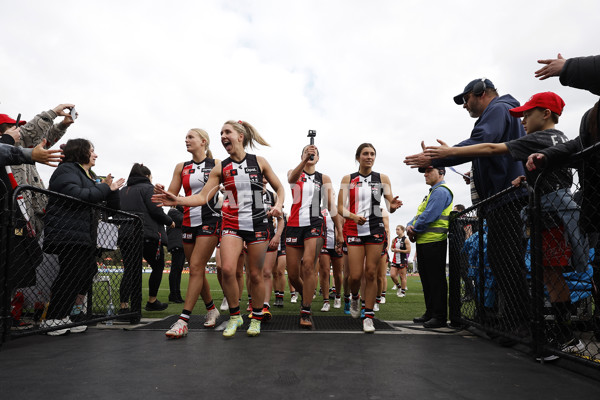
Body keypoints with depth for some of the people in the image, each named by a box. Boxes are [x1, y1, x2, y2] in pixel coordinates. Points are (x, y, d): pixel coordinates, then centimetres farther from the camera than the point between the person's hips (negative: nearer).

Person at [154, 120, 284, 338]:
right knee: (227, 269, -16)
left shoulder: (259, 162, 2)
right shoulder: (221, 168, 5)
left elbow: (280, 188, 10)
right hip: (232, 224, 1)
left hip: (257, 224, -1)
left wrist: (278, 205, -9)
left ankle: (256, 318, 24)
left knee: (255, 274, 3)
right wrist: (178, 200, -13)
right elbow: (203, 197, 2)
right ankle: (234, 316, 7)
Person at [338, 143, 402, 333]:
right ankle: (354, 298, 29)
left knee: (371, 273, -1)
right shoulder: (348, 179, 5)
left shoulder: (382, 178, 8)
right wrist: (354, 217, -20)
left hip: (375, 229, 1)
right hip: (354, 230, -1)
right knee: (355, 275, -5)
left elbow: (390, 206, 4)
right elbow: (340, 207, 0)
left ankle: (368, 316, 10)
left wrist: (393, 206, -20)